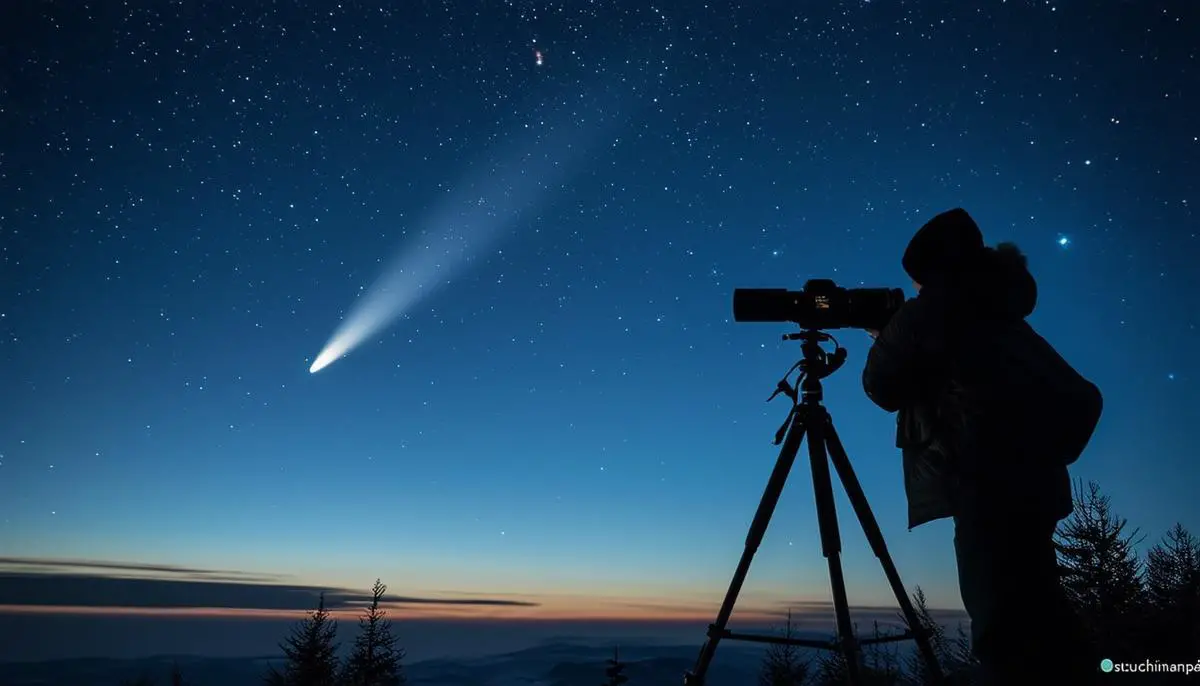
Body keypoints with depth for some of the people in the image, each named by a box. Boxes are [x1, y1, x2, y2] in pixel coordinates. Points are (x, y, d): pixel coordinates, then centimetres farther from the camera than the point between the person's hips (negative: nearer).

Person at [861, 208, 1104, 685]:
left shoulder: (926, 314, 1)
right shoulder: (1000, 318, 22)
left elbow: (885, 388, 5)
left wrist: (885, 342, 25)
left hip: (989, 479, -8)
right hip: (1034, 476, 8)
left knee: (1009, 628, -11)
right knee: (1035, 619, 15)